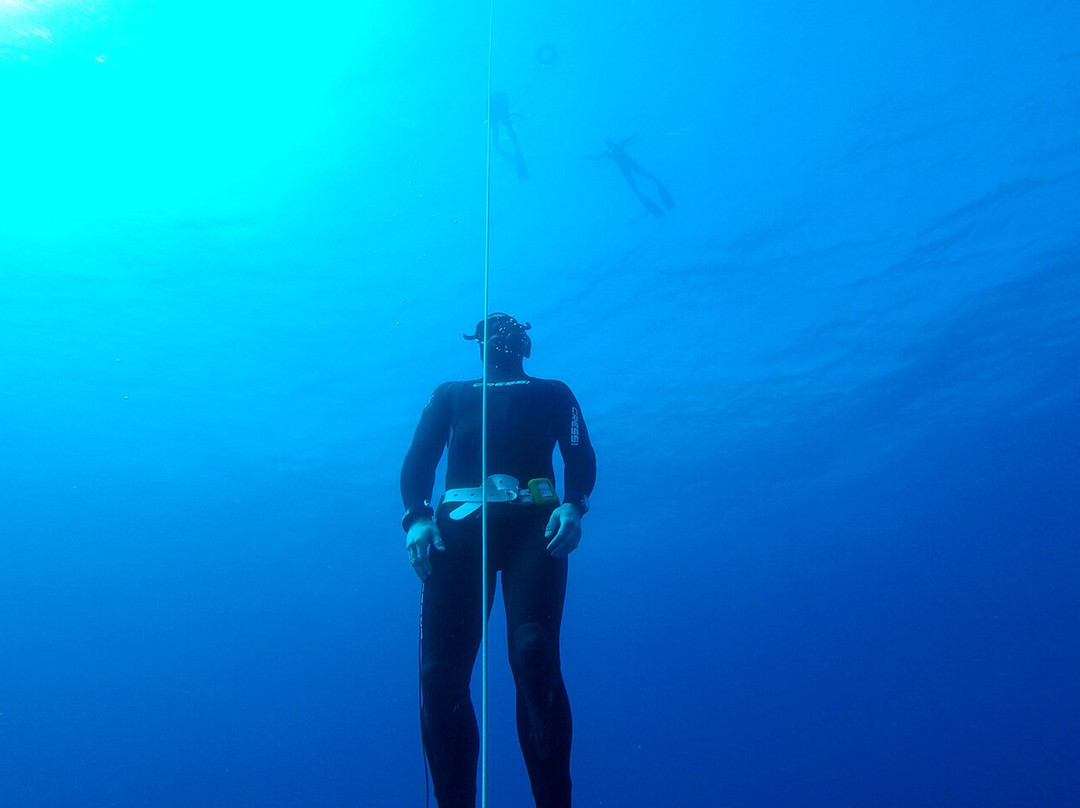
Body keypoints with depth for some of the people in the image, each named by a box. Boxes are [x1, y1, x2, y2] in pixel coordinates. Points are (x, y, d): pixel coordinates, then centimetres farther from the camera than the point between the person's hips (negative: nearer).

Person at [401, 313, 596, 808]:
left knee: (533, 654, -22)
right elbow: (418, 460, 16)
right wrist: (417, 517, -4)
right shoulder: (450, 395, 31)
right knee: (440, 671, -11)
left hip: (533, 523, -1)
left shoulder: (553, 393, 27)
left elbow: (581, 457, 13)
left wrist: (573, 507, -10)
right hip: (460, 524, 2)